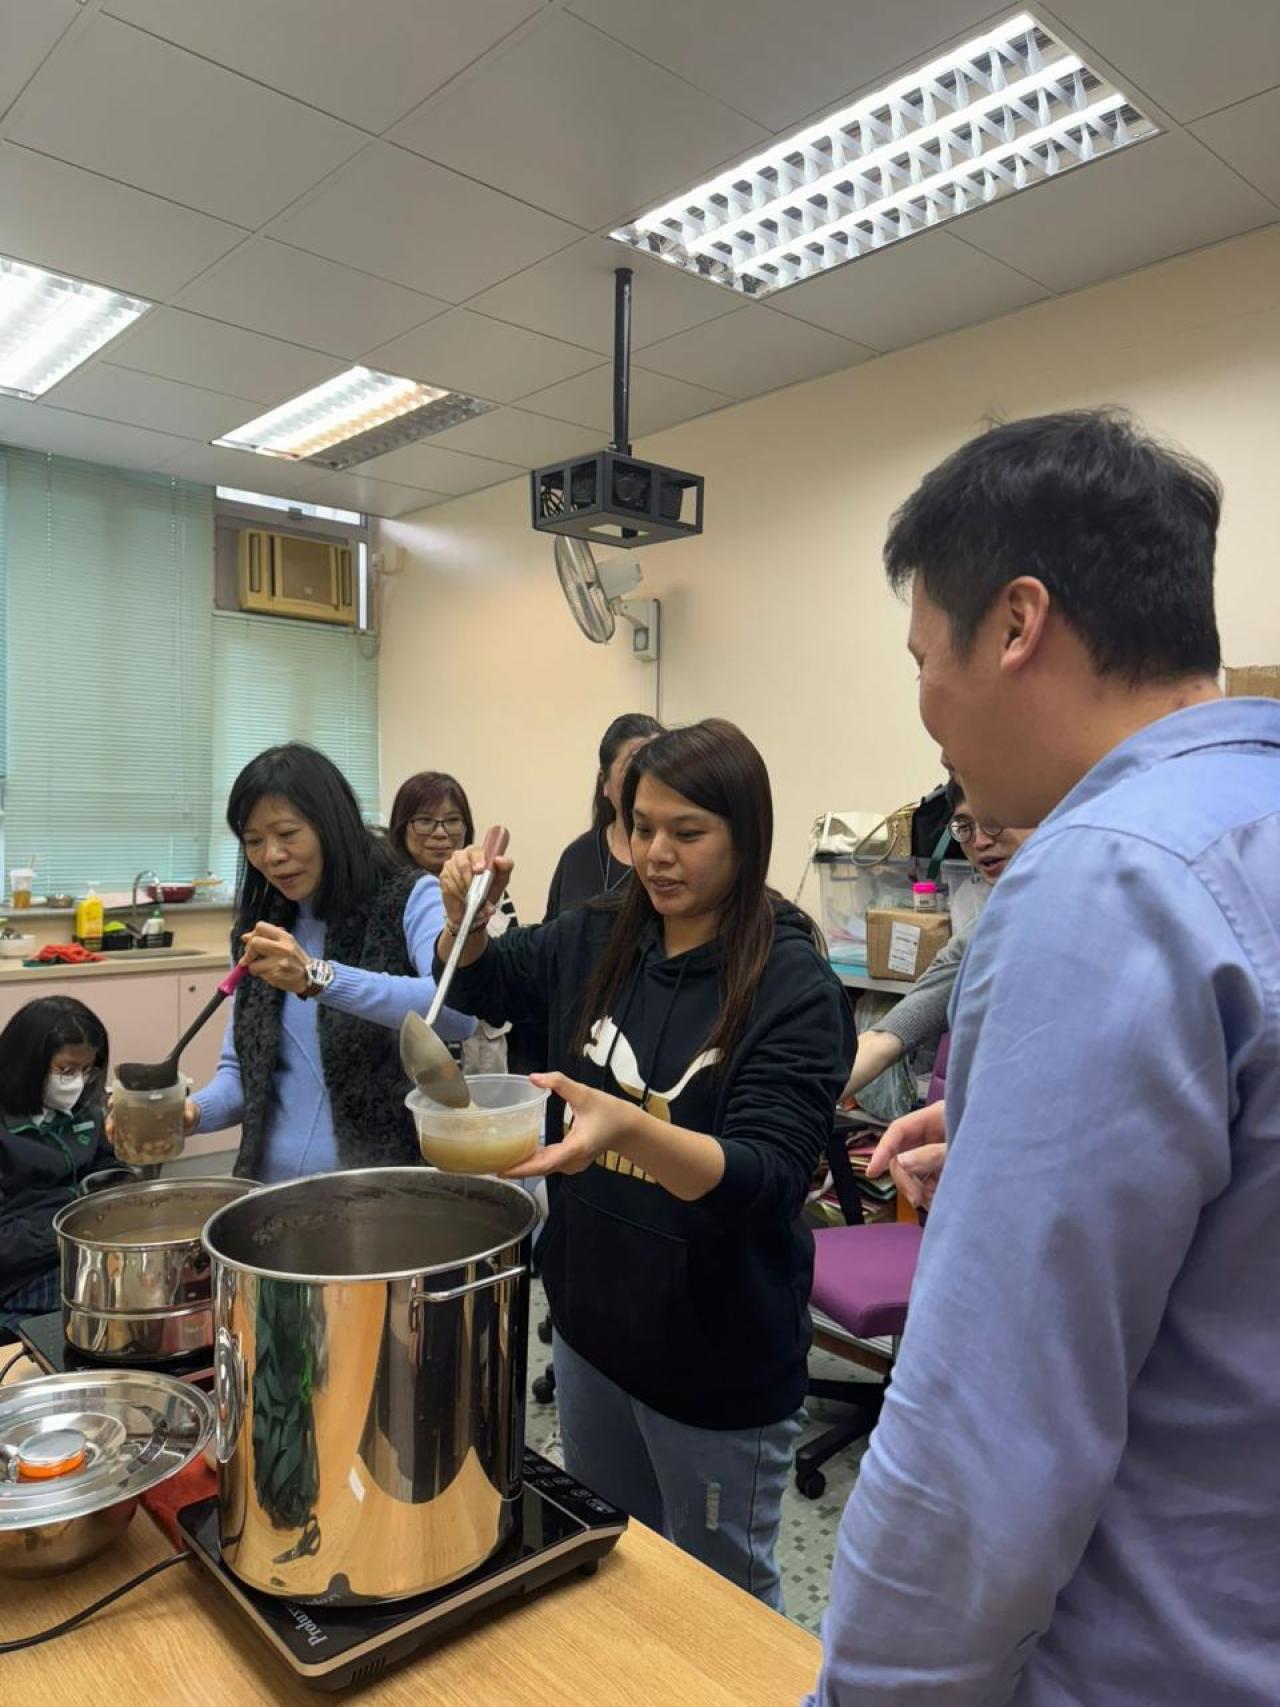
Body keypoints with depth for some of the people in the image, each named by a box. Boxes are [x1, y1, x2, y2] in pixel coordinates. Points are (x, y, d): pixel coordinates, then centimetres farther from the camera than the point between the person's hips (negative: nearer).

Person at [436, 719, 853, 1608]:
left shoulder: (795, 988, -21)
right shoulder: (598, 939, -5)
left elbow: (767, 1175, -28)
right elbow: (485, 984, 12)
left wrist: (626, 1128, -45)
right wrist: (462, 912, -8)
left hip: (718, 1360, -6)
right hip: (592, 1318, 6)